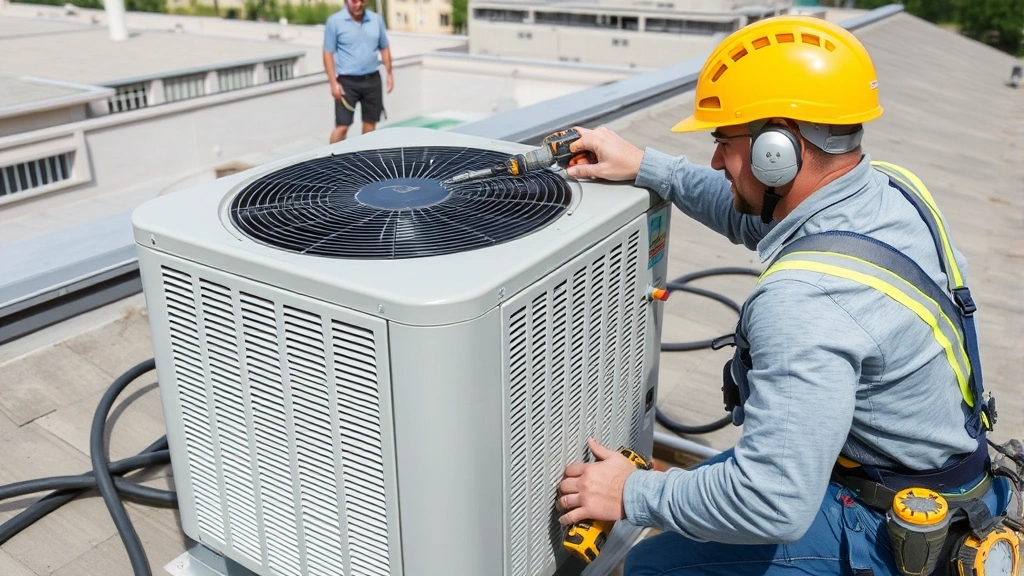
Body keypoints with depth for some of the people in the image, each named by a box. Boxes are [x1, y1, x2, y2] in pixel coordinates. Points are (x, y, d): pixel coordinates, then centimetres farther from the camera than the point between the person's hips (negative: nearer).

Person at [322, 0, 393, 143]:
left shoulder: (376, 19, 5)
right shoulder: (334, 21, -6)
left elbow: (384, 48, 14)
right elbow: (328, 53, -6)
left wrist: (389, 73, 9)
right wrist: (333, 83, -12)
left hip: (372, 79, 4)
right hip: (347, 81, -4)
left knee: (370, 123, 9)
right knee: (342, 126, -7)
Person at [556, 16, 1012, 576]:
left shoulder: (804, 301, -37)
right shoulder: (885, 188, -8)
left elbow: (772, 507, -37)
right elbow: (750, 216, 11)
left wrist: (633, 495, -23)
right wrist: (645, 167, 8)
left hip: (887, 531, -9)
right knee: (712, 478, 22)